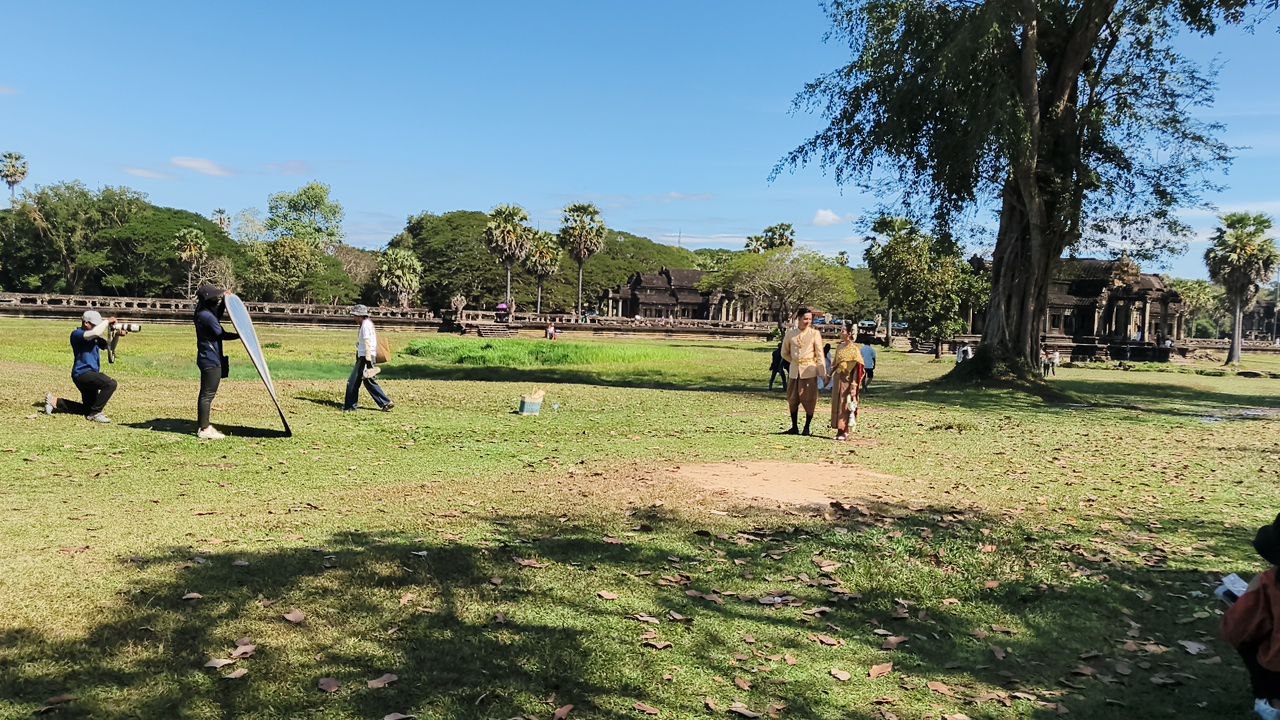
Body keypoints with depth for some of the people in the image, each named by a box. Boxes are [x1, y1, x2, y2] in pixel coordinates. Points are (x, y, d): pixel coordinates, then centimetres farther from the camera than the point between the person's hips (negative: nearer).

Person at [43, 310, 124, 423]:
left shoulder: (94, 337, 14)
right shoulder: (76, 334, -12)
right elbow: (94, 333, -30)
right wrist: (107, 322, -17)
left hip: (90, 374, 9)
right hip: (82, 373, -9)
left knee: (87, 409, 17)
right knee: (111, 383, -30)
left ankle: (54, 401, 28)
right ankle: (95, 414, -20)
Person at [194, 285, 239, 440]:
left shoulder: (202, 313, 10)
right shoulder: (207, 316, -20)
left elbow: (217, 318, 28)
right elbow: (222, 335, -15)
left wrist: (224, 302, 18)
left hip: (207, 358, 11)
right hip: (211, 361, -11)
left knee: (206, 393, 17)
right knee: (208, 394, -6)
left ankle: (202, 425, 26)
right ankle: (204, 429, -1)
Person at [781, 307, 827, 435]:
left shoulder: (814, 333, -2)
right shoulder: (790, 333, 5)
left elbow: (819, 354, -2)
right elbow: (785, 353, 16)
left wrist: (823, 373, -5)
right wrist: (795, 362, 7)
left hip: (809, 371, -3)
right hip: (794, 371, 3)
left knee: (809, 400, -1)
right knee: (792, 399, 8)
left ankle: (807, 428, 9)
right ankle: (794, 427, 19)